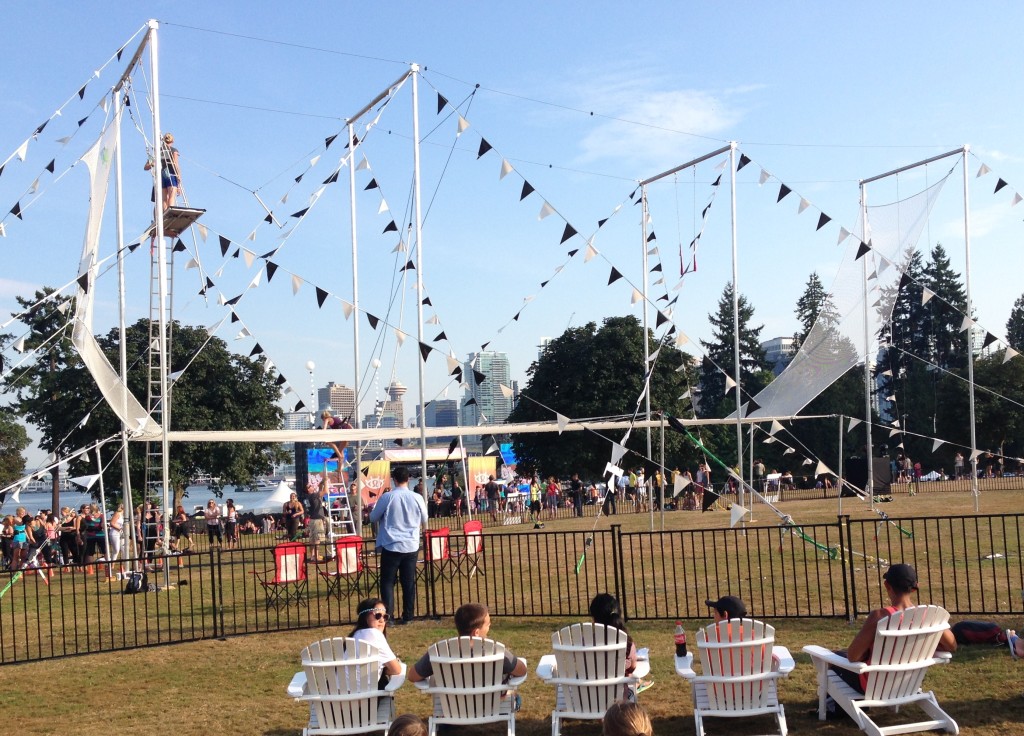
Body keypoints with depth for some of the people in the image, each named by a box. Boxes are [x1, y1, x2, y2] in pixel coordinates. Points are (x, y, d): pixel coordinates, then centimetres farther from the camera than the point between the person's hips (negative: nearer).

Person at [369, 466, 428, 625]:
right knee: (409, 582, 9)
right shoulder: (417, 498, -3)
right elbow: (424, 521, 12)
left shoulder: (387, 497, -9)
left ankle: (388, 616, -3)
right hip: (411, 546, 2)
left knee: (387, 582, 4)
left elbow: (373, 518, 4)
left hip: (391, 546, -2)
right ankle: (408, 616, 12)